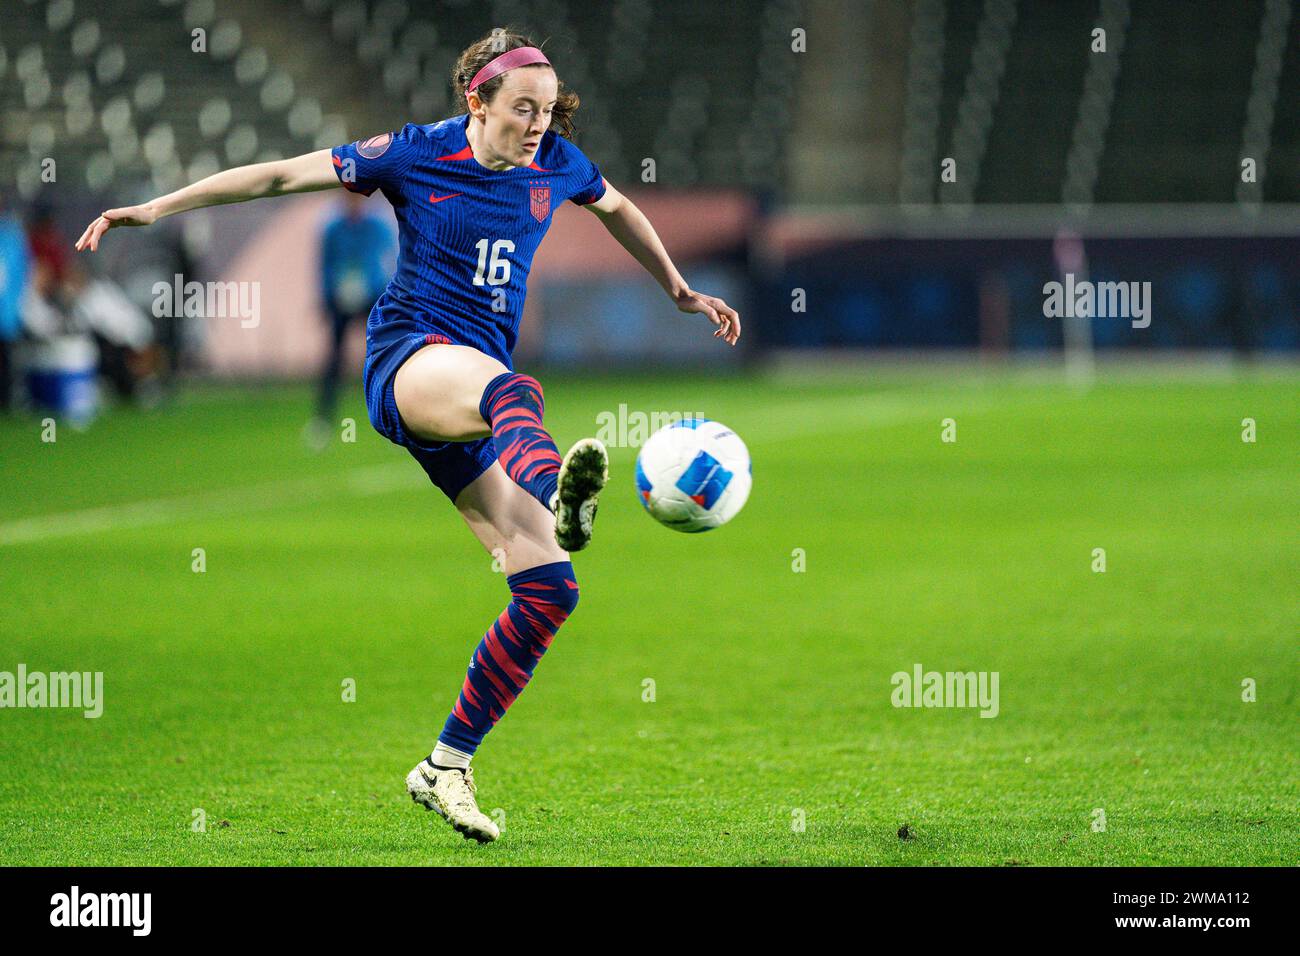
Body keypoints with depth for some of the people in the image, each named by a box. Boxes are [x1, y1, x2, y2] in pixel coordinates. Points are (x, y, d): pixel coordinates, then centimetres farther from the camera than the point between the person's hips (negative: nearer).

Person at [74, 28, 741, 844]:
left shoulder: (558, 164, 9)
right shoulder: (414, 155, -2)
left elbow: (618, 210, 31)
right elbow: (282, 176, 0)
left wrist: (682, 293, 35)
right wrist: (154, 210, -3)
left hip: (477, 392, 6)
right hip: (409, 356, -6)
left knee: (549, 590, -9)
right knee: (515, 390, -43)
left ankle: (446, 768, 1)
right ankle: (557, 499, -81)